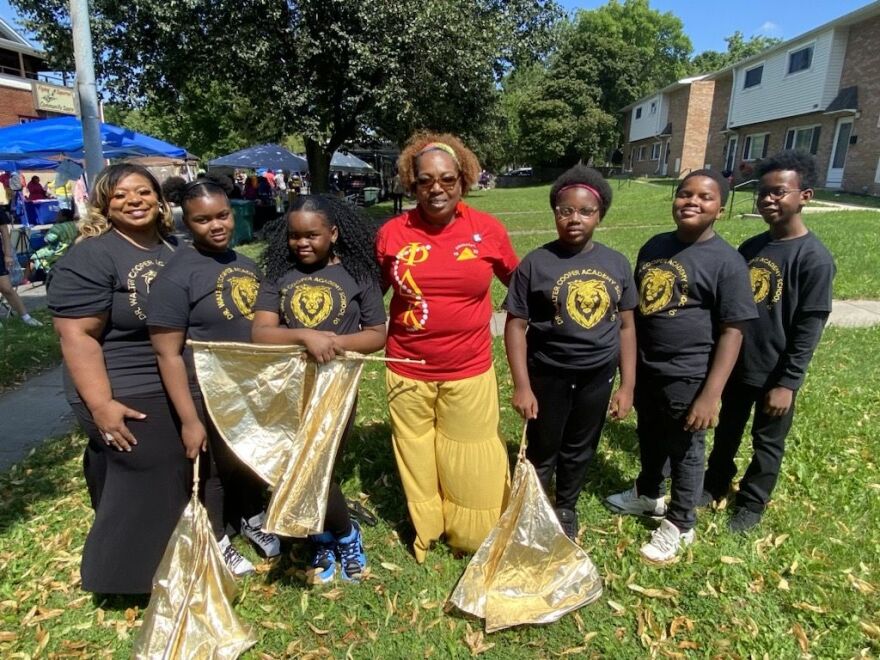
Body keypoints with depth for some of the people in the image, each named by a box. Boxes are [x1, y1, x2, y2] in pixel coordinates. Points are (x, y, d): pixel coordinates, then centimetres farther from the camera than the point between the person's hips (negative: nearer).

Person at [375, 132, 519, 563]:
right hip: (407, 372, 1)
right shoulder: (392, 233, -5)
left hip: (470, 372, 0)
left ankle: (476, 539, 40)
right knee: (417, 459, 18)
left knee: (472, 464, 13)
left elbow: (520, 284, 9)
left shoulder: (488, 230, -6)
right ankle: (425, 532, 44)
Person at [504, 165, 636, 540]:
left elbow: (626, 325, 3)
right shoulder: (536, 263, -12)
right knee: (541, 452, 14)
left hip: (597, 377, 3)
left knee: (580, 451, 21)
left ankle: (565, 509, 45)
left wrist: (627, 386, 2)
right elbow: (515, 325, -10)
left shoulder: (617, 264, -2)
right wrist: (522, 385, -14)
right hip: (548, 375, -3)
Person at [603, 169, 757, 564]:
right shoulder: (654, 247, 4)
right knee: (649, 439, 24)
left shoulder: (727, 262, -15)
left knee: (685, 451, 12)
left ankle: (680, 524, 33)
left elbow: (732, 332, -16)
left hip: (688, 377, -6)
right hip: (646, 368, 6)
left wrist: (710, 395, -19)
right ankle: (647, 494, 49)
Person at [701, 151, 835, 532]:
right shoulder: (750, 247, 2)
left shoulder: (814, 257, -16)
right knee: (727, 431, 20)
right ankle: (714, 485, 40)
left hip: (775, 374, -5)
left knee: (767, 443, 14)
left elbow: (809, 329, -16)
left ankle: (752, 503, 33)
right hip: (737, 364, 5)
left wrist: (787, 382, -17)